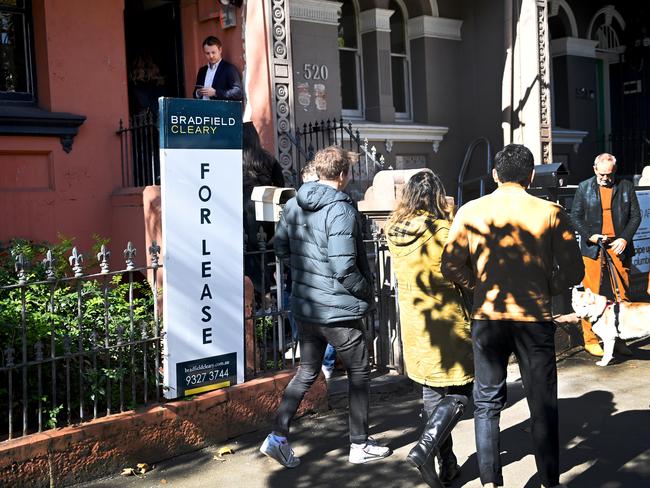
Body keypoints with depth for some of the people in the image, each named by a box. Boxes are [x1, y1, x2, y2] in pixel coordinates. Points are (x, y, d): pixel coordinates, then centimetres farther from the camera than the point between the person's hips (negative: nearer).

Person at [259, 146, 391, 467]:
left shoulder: (293, 205, 2)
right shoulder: (341, 211, -20)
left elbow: (281, 248, 13)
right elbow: (343, 269, -24)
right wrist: (366, 291, -8)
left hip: (304, 306, 7)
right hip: (338, 310, -7)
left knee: (307, 372, 19)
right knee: (359, 372, 12)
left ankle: (278, 437, 13)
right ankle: (360, 445, 22)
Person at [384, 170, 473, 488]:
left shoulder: (394, 233, 0)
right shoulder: (443, 231, -17)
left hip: (413, 324, 6)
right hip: (447, 322, -6)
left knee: (432, 392, 15)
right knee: (459, 392, 5)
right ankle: (425, 449, -12)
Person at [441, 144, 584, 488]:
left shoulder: (470, 212, -1)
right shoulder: (550, 213, -3)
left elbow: (451, 266, -3)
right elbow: (572, 271, -3)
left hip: (487, 318, 1)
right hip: (535, 319, -1)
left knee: (487, 403, 12)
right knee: (543, 405, 11)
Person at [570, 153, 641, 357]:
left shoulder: (626, 187, 7)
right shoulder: (584, 188, 5)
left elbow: (635, 215, 7)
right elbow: (575, 216, 6)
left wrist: (625, 238, -6)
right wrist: (590, 235, -8)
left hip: (619, 248, 2)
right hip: (593, 248, -1)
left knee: (621, 294, 5)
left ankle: (619, 339, 14)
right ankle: (590, 340, 5)